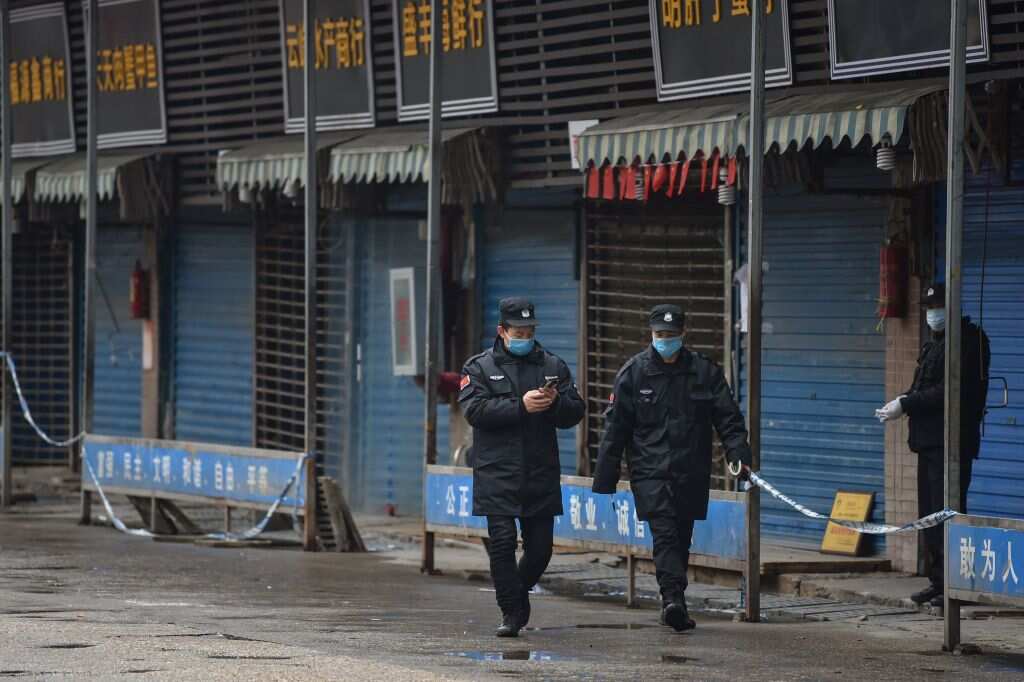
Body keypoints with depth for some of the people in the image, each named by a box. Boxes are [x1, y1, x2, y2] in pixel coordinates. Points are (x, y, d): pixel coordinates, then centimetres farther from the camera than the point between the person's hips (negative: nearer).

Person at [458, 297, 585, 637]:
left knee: (540, 546, 4)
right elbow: (474, 410, -11)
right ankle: (511, 612, -1)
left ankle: (519, 591, 30)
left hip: (541, 475, 3)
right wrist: (521, 407, -19)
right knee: (502, 542, -9)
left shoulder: (554, 366, 12)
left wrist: (555, 403, -15)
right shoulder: (479, 367, 4)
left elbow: (575, 413, 8)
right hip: (497, 474, -3)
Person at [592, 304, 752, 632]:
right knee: (664, 533, -18)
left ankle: (673, 604, 19)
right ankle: (673, 598, -29)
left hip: (691, 474, 2)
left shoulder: (705, 371, 6)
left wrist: (739, 455, -11)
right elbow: (615, 428, 4)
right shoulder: (633, 373, 3)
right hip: (650, 472, -2)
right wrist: (604, 481, 1)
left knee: (681, 539, 9)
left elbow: (728, 419, 6)